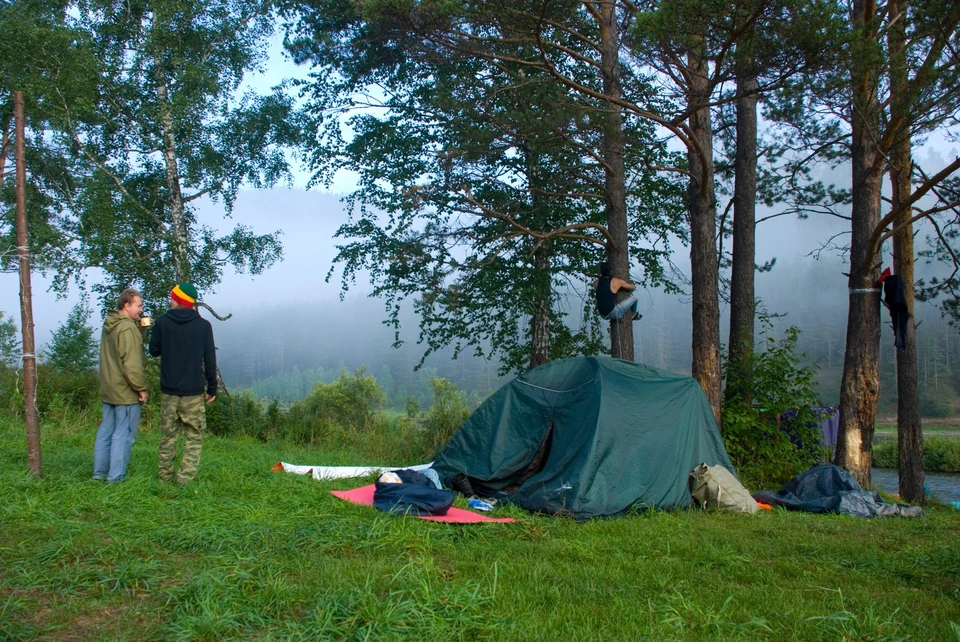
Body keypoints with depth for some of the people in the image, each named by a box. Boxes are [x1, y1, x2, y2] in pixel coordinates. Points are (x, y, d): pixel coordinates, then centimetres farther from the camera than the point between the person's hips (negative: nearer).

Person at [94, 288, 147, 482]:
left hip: (108, 390, 9)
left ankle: (99, 473, 21)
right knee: (123, 435, -2)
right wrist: (141, 388, -16)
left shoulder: (108, 325, 11)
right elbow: (131, 363, -23)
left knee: (105, 431, 15)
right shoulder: (128, 329, -19)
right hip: (126, 393, -9)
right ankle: (116, 478, 1)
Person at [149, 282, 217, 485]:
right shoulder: (203, 325, -3)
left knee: (167, 436, 12)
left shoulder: (162, 323, -2)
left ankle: (165, 477, 16)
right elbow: (210, 360, -2)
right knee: (193, 437, 3)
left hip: (168, 391, 2)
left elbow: (154, 350, 10)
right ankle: (185, 479, -5)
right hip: (194, 392, -1)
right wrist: (212, 388, 6)